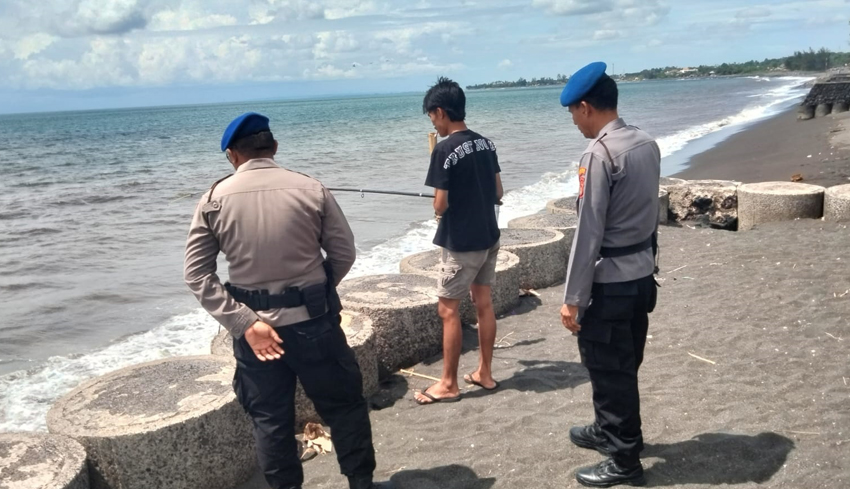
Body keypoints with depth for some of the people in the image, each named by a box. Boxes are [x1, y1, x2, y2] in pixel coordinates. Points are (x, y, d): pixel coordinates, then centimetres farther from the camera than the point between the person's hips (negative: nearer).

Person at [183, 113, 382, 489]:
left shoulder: (214, 200, -4)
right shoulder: (311, 189, -7)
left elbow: (196, 274, -8)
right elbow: (344, 253, -3)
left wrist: (246, 322, -11)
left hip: (253, 325, 1)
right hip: (313, 321, 0)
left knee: (270, 418, 16)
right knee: (344, 405, 17)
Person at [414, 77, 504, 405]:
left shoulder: (445, 150, -18)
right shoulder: (486, 144, 5)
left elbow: (441, 206, -19)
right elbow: (498, 193, 10)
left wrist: (438, 210, 3)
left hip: (461, 243, -8)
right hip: (489, 237, 8)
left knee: (448, 310, 2)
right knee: (483, 302, 15)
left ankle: (448, 385, 10)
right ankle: (485, 373, 24)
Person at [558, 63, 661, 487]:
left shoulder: (599, 154, -20)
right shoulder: (648, 145, 6)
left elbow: (588, 233, -21)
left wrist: (572, 298, -16)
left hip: (610, 282, -9)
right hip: (642, 273, 9)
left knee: (608, 369, 6)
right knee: (624, 365, 22)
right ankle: (610, 431, 41)